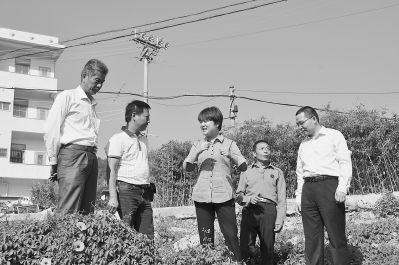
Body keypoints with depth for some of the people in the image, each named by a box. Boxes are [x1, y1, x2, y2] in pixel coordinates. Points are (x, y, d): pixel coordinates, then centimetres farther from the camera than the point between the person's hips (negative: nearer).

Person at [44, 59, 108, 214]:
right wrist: (54, 162, -5)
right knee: (68, 213, -13)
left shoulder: (93, 104, 25)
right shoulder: (67, 97, 3)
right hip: (72, 154, -7)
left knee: (87, 212, 4)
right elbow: (50, 130, -3)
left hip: (91, 156, 7)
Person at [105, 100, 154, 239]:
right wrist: (113, 197, -17)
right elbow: (112, 170, -9)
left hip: (145, 193, 7)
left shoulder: (144, 139, 19)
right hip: (127, 191, -7)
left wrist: (148, 189, 14)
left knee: (148, 236, 4)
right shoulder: (118, 139, -4)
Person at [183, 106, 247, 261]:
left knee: (231, 235, -6)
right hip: (202, 196, 2)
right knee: (205, 237, 5)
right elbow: (187, 168, 4)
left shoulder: (229, 144, 6)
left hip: (224, 196, -2)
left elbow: (243, 167, -2)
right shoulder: (198, 145, 13)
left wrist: (231, 157, -21)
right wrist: (197, 152, -13)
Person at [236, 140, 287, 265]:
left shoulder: (277, 172, 19)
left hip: (268, 209, 0)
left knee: (268, 247, -3)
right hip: (249, 210, 0)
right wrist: (248, 199, -7)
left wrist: (280, 219, 2)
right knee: (245, 247, -12)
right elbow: (238, 195, 14)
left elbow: (282, 199, 13)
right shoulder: (246, 172, 20)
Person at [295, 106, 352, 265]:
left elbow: (345, 162, -3)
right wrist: (299, 195, 14)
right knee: (311, 237, 3)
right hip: (308, 189, 5)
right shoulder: (303, 144, 22)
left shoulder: (334, 136, 5)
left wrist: (342, 188, -14)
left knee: (336, 236, -5)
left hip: (329, 185, -5)